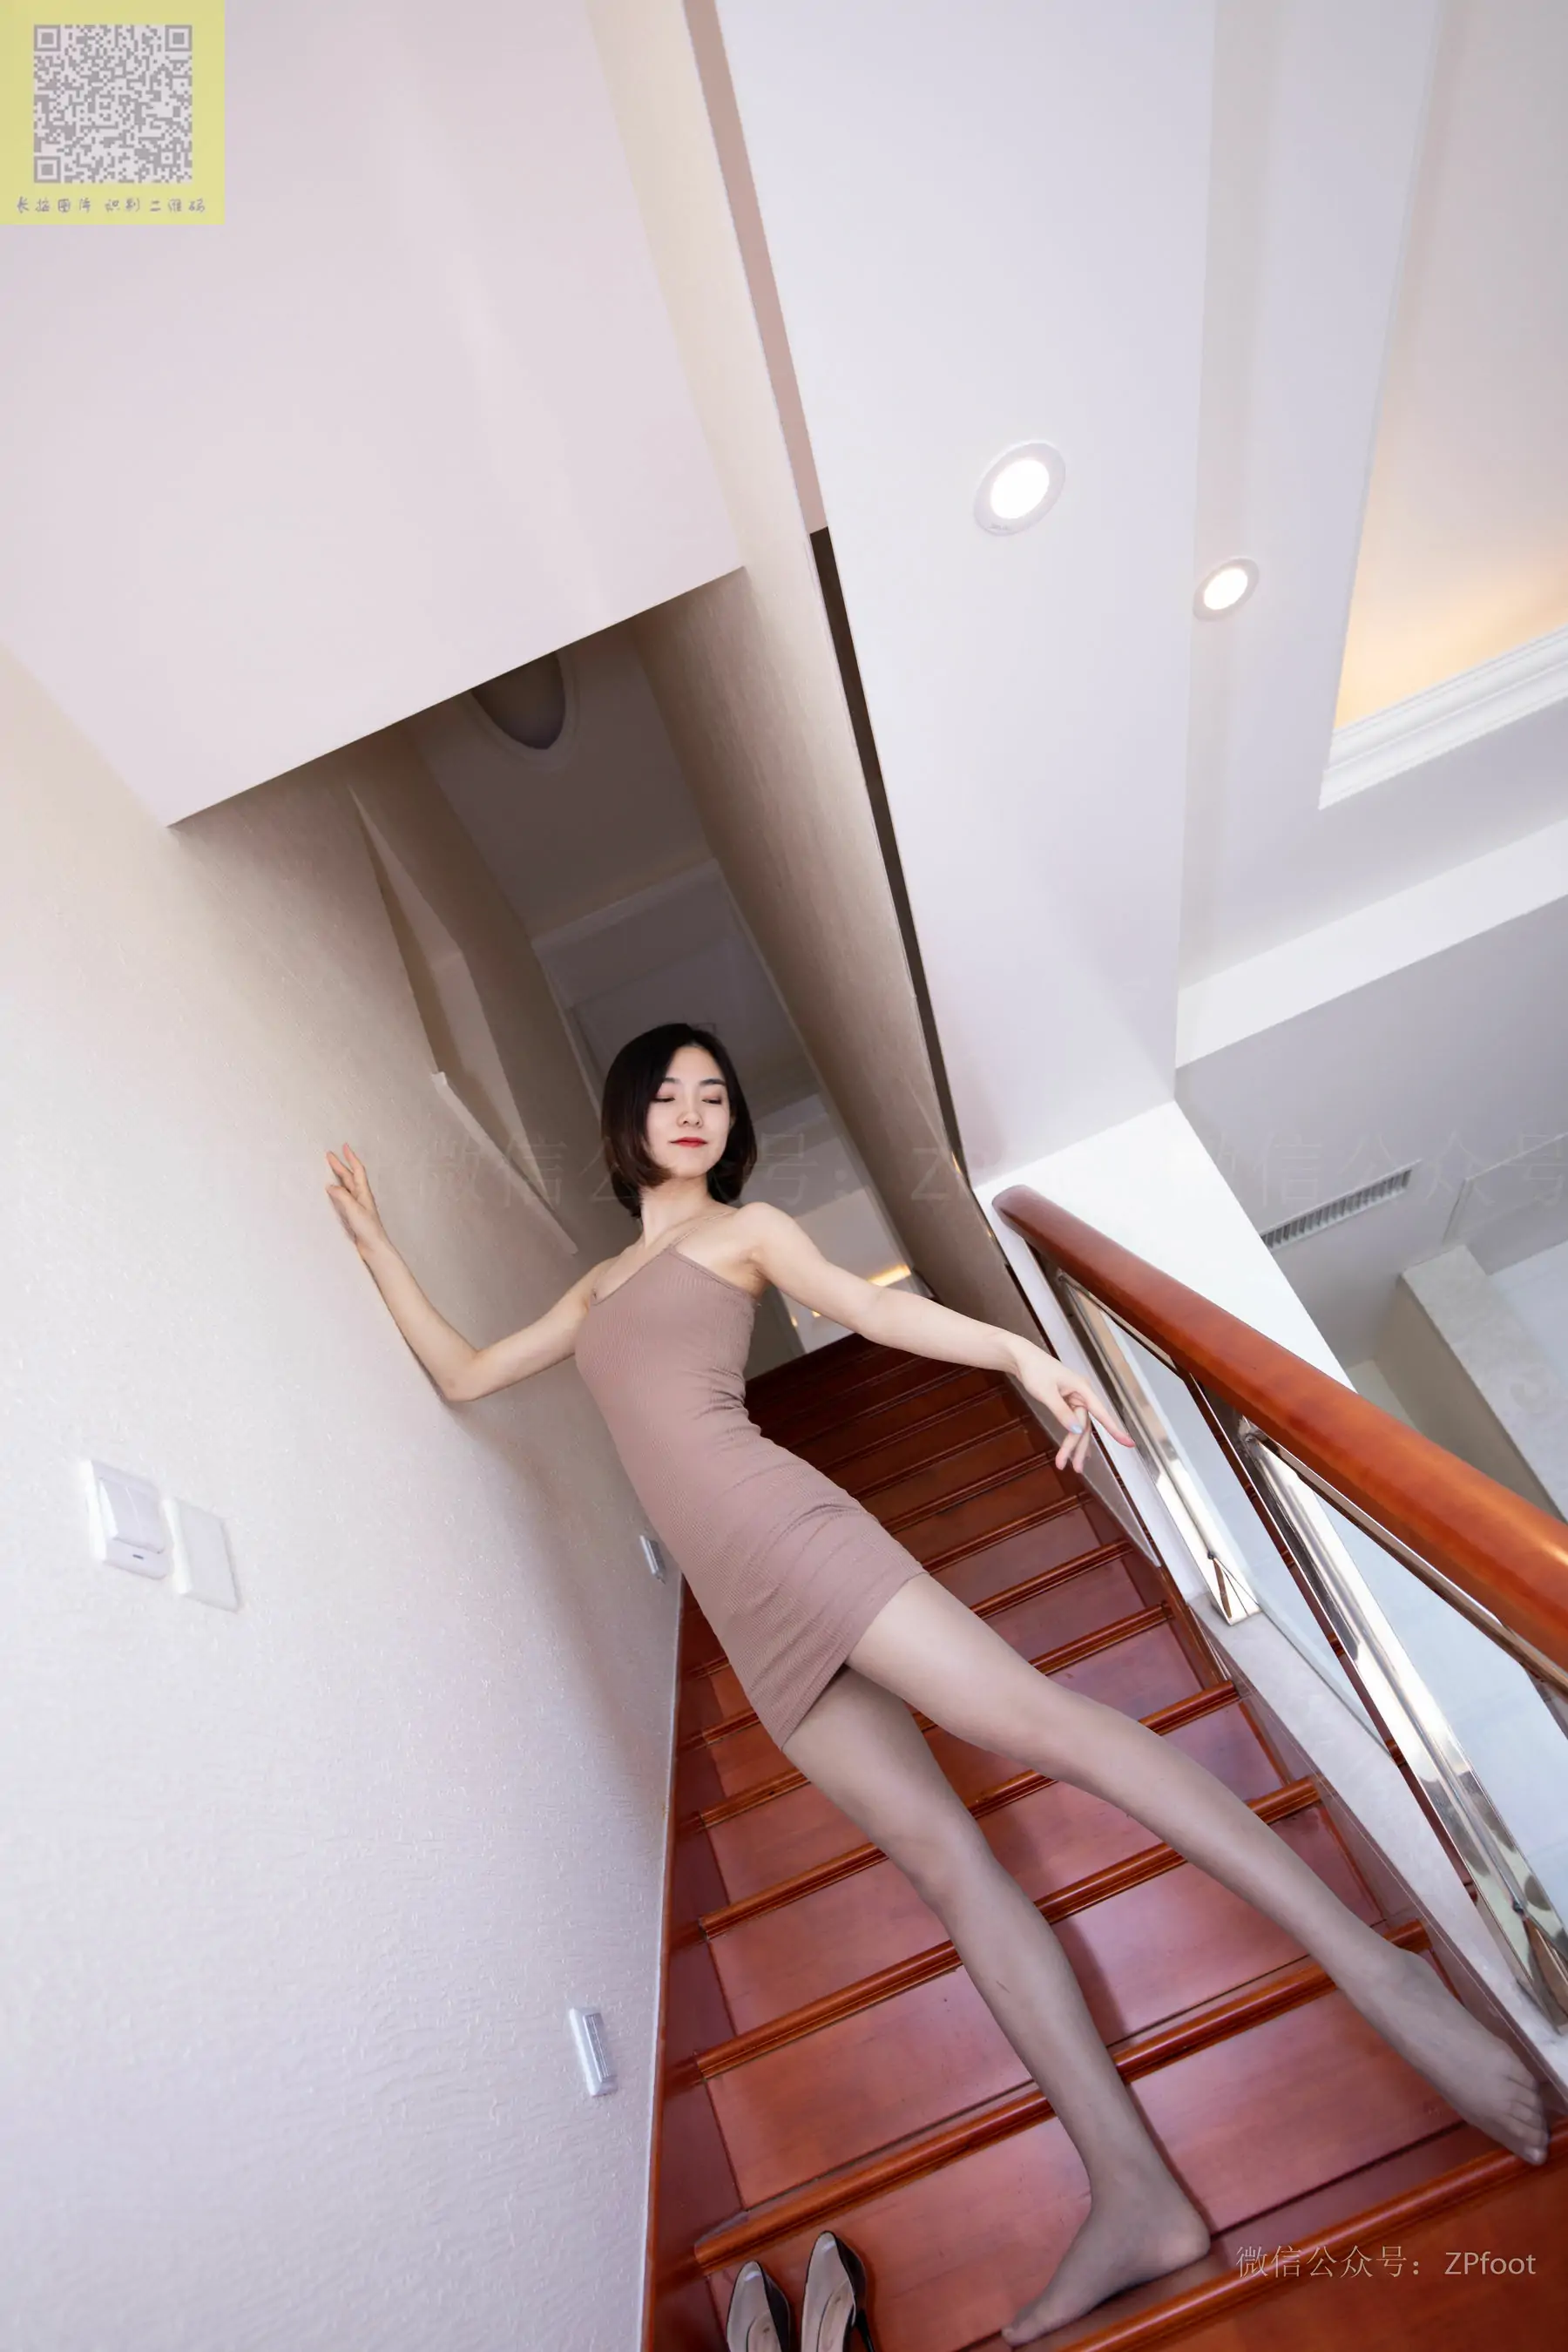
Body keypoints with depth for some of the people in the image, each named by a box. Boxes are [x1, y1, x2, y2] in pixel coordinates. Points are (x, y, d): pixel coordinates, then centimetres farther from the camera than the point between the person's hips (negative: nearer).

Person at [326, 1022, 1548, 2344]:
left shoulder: (741, 1228, 12)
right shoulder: (599, 1290, 27)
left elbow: (869, 1306, -4)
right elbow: (461, 1376, 30)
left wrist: (1018, 1352, -20)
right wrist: (376, 1242, 29)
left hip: (769, 1519, -4)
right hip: (738, 1601, 4)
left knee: (1030, 1716, -19)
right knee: (943, 1854, -4)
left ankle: (1372, 1965, -14)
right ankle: (1136, 2198, -5)